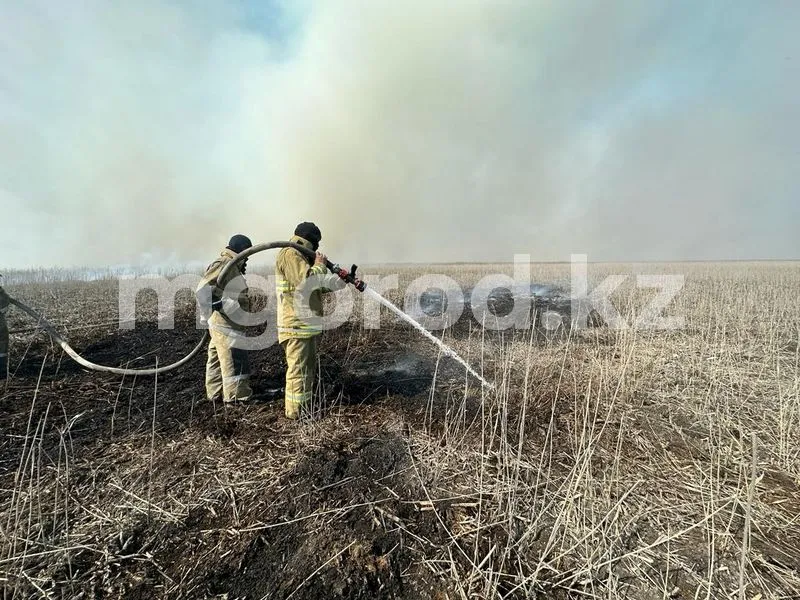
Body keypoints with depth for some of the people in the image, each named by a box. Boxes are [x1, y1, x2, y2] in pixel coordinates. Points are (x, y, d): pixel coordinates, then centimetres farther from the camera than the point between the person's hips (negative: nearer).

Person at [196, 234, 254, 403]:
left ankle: (215, 393, 29)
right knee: (234, 359, -2)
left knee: (218, 358, 17)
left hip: (227, 323, 10)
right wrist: (211, 314, -21)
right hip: (225, 324, -10)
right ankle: (237, 395, 9)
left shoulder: (231, 266, 15)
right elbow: (202, 290, -23)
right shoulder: (224, 264, -15)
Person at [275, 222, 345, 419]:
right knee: (298, 368, -3)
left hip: (309, 323, 11)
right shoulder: (290, 255, -13)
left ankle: (306, 405, 30)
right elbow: (306, 281, -27)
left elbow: (319, 286, 22)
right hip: (297, 324, -11)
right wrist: (320, 265, -11)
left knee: (309, 366, 18)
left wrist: (342, 279, 14)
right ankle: (296, 410, 8)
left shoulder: (301, 257, 20)